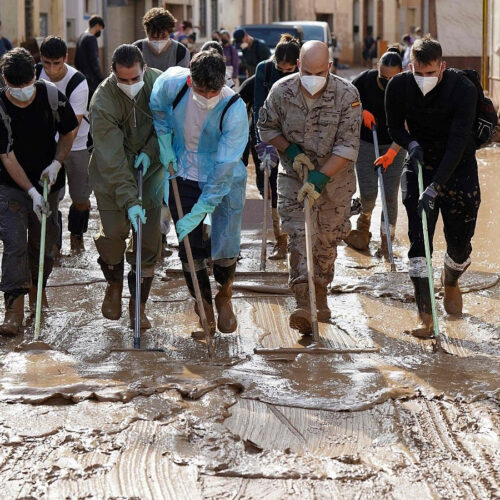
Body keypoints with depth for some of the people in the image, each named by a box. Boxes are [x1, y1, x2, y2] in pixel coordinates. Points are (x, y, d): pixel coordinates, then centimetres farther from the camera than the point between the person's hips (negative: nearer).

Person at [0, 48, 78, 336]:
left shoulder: (52, 97, -12)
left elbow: (70, 131, 5)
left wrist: (56, 163, -10)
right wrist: (32, 192, -22)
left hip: (48, 181, 3)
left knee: (44, 241, 10)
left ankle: (37, 288, 35)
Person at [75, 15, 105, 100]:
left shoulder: (81, 37, 16)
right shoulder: (91, 38, -13)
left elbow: (76, 61, 21)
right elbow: (94, 61, -18)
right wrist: (101, 79, -15)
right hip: (91, 79, -10)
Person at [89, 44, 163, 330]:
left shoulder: (158, 82, -16)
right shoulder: (103, 101, -26)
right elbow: (112, 160, -27)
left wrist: (150, 151, -15)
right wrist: (130, 201, -32)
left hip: (149, 168, 2)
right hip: (111, 173, -2)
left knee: (149, 238, -2)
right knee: (113, 233, -8)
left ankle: (139, 306, 11)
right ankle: (114, 285, 24)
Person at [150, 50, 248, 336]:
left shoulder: (235, 110, -29)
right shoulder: (172, 83, -21)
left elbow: (224, 169, -27)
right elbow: (157, 108, 6)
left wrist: (198, 212, -27)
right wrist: (164, 144, 0)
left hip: (226, 181, -2)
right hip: (184, 176, 3)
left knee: (225, 248, -9)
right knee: (190, 249, 1)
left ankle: (224, 298, 23)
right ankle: (204, 307, 23)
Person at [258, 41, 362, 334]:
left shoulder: (347, 95, -16)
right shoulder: (282, 91, -11)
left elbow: (348, 146, -17)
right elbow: (266, 127, 5)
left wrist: (319, 177, -25)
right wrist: (291, 151, -11)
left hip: (334, 176, 0)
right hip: (294, 175, 0)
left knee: (328, 238, 8)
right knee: (299, 234, -15)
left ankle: (320, 292, 32)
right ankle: (304, 302, -23)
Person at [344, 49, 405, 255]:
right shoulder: (365, 80, -15)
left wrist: (392, 152, -34)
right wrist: (361, 112, -19)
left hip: (393, 145, -1)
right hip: (365, 141, 1)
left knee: (390, 192, -5)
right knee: (368, 191, -4)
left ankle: (386, 238, 8)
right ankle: (365, 218, 28)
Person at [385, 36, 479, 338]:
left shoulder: (464, 88, -23)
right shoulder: (398, 87, -13)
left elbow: (457, 142, -26)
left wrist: (435, 187, -34)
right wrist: (411, 144, -19)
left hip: (459, 169, -1)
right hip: (419, 168, 2)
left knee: (460, 242, 3)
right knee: (419, 241, -11)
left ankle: (451, 281, 38)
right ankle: (426, 317, -9)